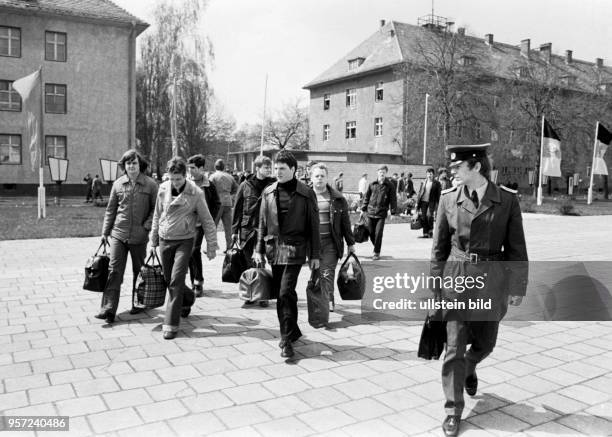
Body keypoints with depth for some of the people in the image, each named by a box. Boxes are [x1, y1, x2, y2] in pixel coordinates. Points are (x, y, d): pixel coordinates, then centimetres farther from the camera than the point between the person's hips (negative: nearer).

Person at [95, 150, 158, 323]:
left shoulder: (150, 185, -3)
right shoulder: (118, 184, 4)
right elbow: (110, 209, 10)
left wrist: (147, 225, -11)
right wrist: (105, 232, 9)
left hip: (139, 236, -1)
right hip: (118, 234, 1)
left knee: (139, 271, 12)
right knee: (114, 270, -4)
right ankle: (108, 308, -3)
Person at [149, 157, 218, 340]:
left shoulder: (195, 193, -12)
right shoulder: (163, 189, 0)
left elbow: (207, 221, -5)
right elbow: (157, 216, 11)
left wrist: (211, 247, -4)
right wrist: (153, 241, 13)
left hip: (184, 241, -4)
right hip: (164, 240, 5)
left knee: (176, 281, -11)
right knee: (169, 280, 13)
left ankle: (171, 324, -3)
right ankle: (188, 299, 43)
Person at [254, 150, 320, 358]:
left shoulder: (306, 194, -3)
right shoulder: (268, 192, 7)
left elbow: (313, 226, -1)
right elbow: (262, 222, 12)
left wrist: (314, 255, -1)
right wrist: (259, 249, 7)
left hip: (294, 249, -4)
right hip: (273, 248, 5)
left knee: (286, 293, -12)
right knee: (279, 293, 10)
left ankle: (286, 339, -2)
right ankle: (292, 331, 28)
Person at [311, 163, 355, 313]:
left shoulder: (337, 198, 4)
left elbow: (345, 222, 8)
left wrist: (350, 243, 8)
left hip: (331, 241, -1)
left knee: (328, 272, -7)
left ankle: (329, 300, -1)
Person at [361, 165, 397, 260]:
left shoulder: (390, 185, 0)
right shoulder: (372, 184, 7)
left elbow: (393, 199, 1)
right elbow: (366, 197, 13)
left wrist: (393, 212, -4)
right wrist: (363, 209, 11)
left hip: (381, 214, -3)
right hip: (371, 212, 3)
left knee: (378, 233, -6)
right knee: (371, 232, 6)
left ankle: (377, 253, 7)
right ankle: (376, 248, 29)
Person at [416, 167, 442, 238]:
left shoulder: (436, 183, 2)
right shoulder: (423, 182, 13)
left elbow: (438, 194, 1)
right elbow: (419, 192, 14)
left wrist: (437, 204, -5)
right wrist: (417, 202, 7)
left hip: (431, 202, -4)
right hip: (423, 201, 4)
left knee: (429, 215, -18)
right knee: (423, 217, 1)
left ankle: (431, 231, 2)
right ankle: (425, 233, 9)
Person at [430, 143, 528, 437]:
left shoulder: (507, 199, -5)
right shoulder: (448, 198, -2)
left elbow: (516, 248, 0)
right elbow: (439, 246, 3)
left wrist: (518, 286, -1)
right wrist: (436, 284, 2)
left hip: (492, 283, 1)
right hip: (456, 280, 0)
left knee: (485, 343, 17)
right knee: (454, 347, 1)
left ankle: (468, 369, 52)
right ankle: (453, 409, 17)